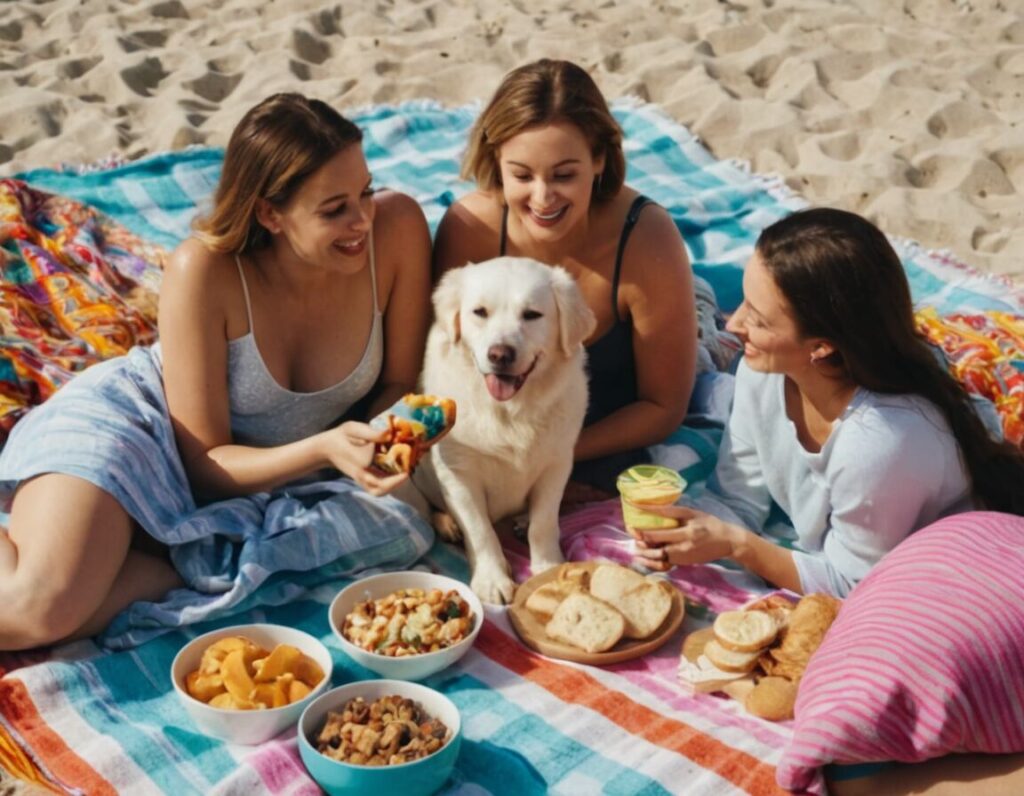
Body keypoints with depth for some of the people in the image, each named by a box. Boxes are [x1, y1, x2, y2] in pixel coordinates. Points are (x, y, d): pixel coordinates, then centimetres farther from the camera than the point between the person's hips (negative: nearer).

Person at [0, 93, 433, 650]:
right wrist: (323, 448, -32)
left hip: (263, 473, 3)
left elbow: (399, 384, -4)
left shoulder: (395, 228, -18)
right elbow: (205, 458, -17)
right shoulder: (206, 269, -25)